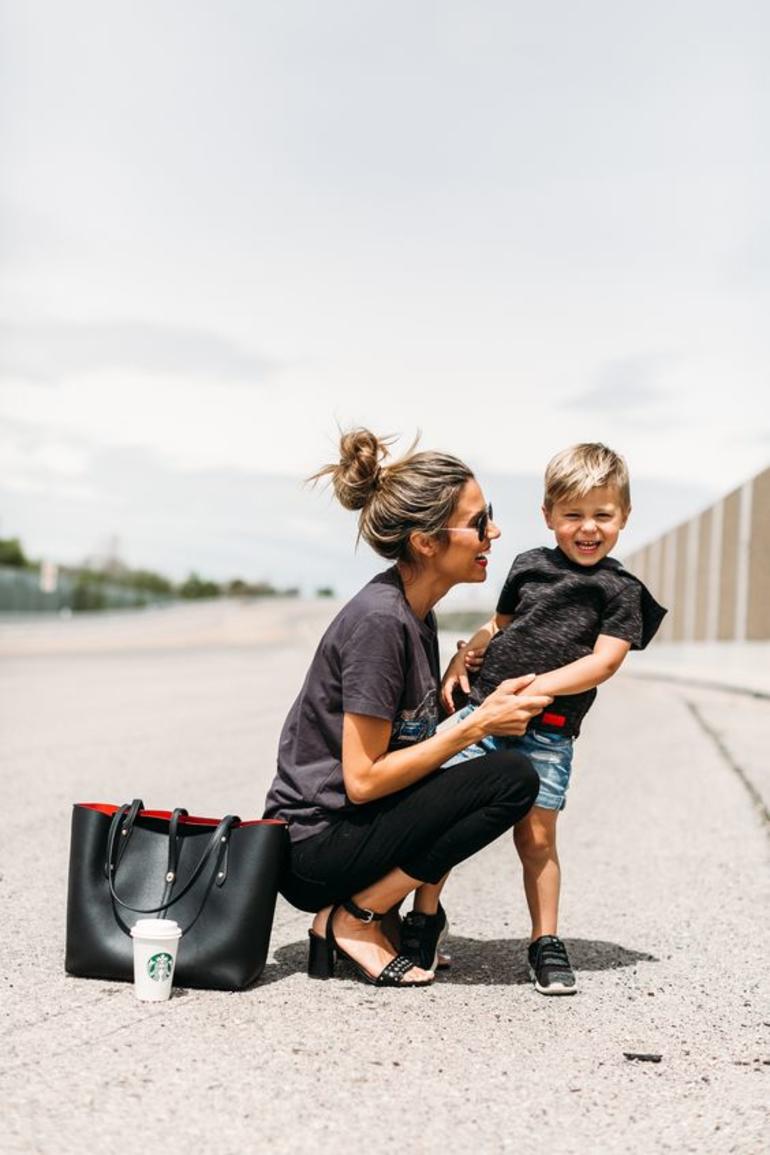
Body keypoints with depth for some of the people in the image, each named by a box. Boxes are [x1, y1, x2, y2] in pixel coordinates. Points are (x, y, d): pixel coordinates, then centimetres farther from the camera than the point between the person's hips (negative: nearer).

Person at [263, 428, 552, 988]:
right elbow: (363, 779, -21)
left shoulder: (415, 611, 7)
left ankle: (421, 917, 9)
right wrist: (476, 726, -16)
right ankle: (352, 920, -10)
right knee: (513, 776, -17)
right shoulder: (379, 621, -21)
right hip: (313, 846, -10)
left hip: (343, 829, 10)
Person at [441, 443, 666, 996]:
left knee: (536, 837, 0)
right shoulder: (529, 565, 12)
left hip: (548, 733, -2)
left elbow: (603, 662, -9)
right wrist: (464, 656, 7)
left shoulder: (622, 591, 1)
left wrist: (533, 687, -18)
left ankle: (546, 942, 15)